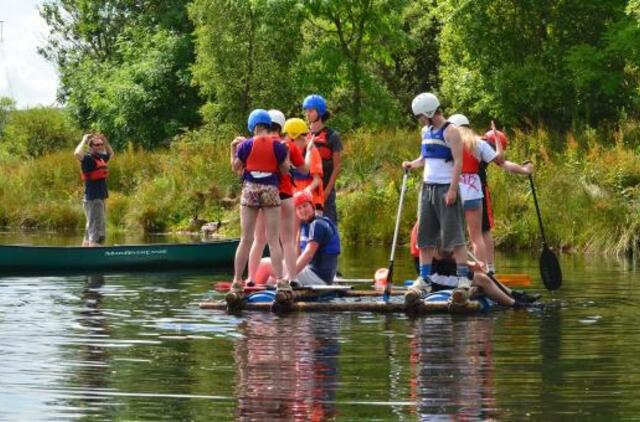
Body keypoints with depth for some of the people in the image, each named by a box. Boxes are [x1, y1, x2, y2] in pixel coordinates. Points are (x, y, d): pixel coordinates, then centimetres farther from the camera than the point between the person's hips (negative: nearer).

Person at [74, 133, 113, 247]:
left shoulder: (101, 157, 13)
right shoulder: (88, 158, -12)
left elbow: (111, 154, 35)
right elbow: (77, 154, -34)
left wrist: (105, 141, 18)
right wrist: (84, 140, -19)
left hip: (101, 198, 9)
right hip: (93, 199, -9)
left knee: (90, 232, 15)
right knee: (96, 233, -14)